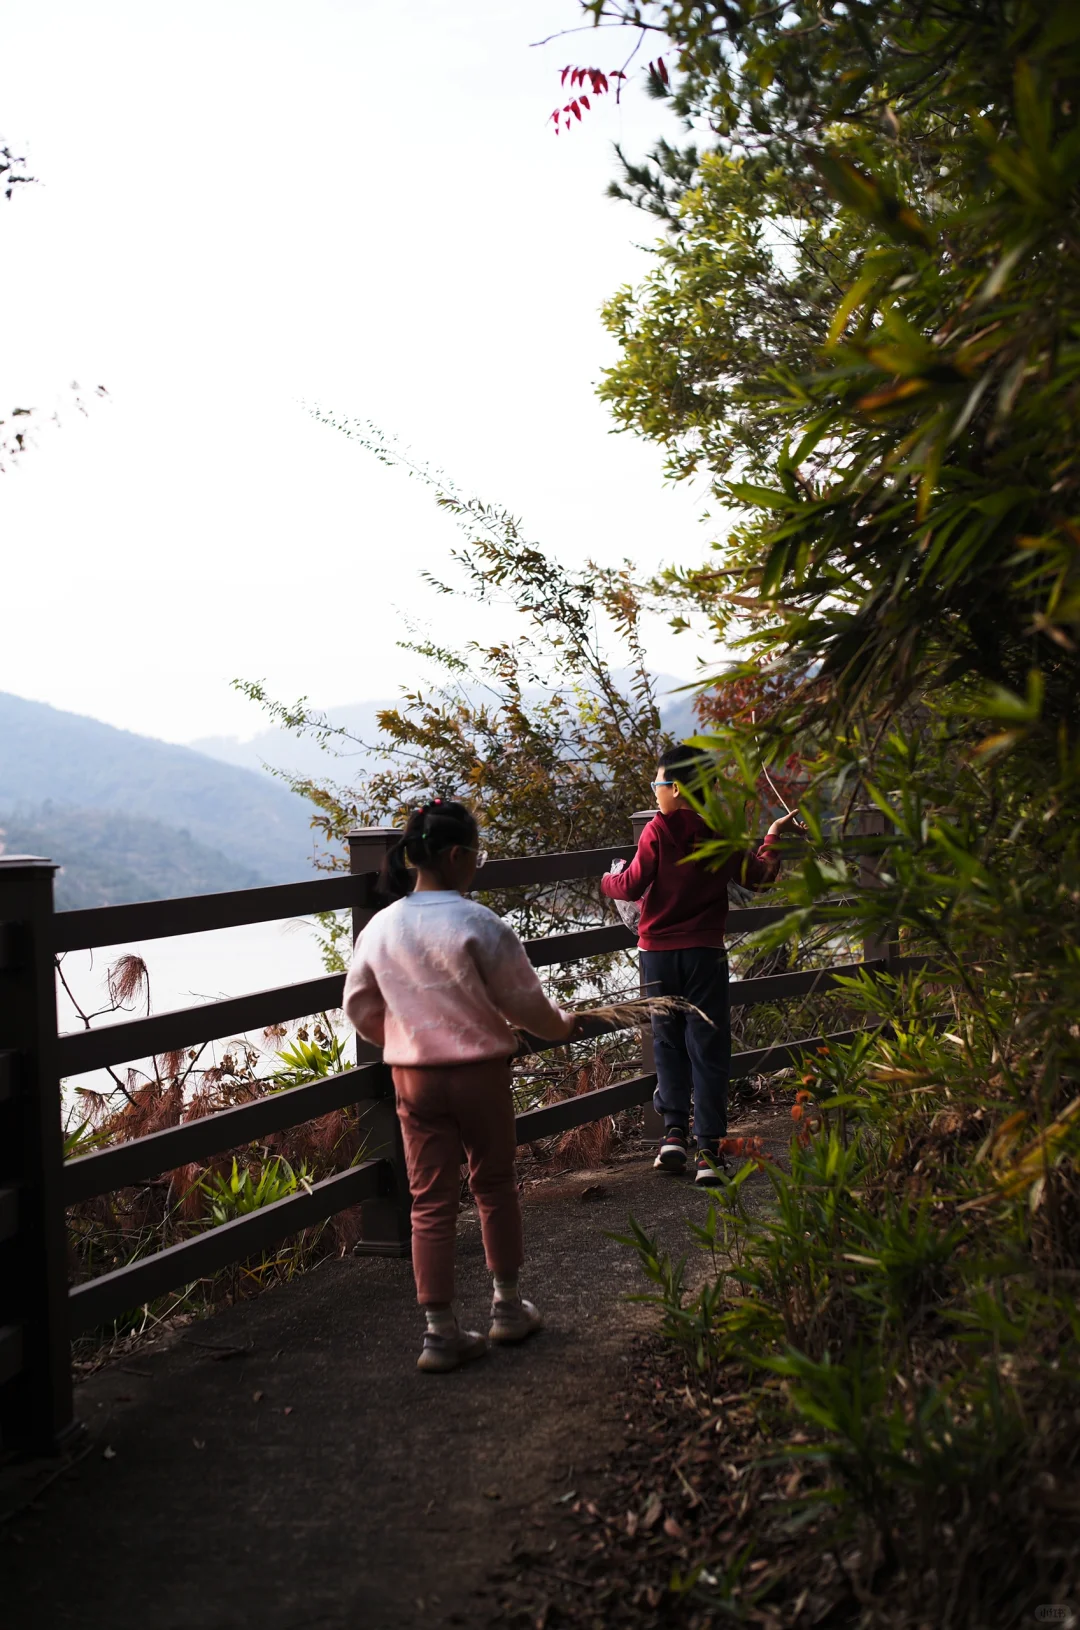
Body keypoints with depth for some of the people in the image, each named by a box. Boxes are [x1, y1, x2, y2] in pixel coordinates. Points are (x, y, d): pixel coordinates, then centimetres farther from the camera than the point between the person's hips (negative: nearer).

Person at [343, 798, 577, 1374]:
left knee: (430, 1200, 8)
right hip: (479, 1072, -3)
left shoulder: (380, 928, -2)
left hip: (413, 1078, 3)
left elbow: (360, 1008, 8)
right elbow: (523, 1001, -9)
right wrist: (562, 1024, 12)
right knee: (494, 1186, 16)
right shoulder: (478, 925, -16)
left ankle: (441, 1331, 10)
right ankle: (507, 1306, 29)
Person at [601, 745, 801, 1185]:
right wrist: (773, 840, 22)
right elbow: (757, 876, 8)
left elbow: (632, 886, -9)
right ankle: (708, 1146, -2)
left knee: (668, 1042, 14)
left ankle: (674, 1132, 6)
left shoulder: (658, 831, -10)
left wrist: (608, 881, 12)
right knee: (708, 1049, 3)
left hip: (658, 952, -1)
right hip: (705, 953, 1)